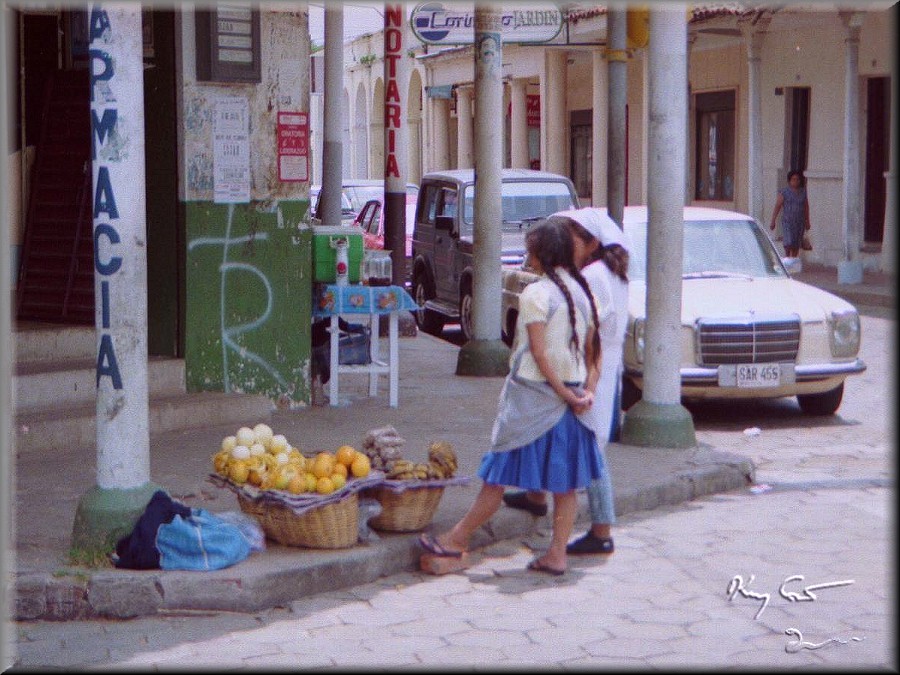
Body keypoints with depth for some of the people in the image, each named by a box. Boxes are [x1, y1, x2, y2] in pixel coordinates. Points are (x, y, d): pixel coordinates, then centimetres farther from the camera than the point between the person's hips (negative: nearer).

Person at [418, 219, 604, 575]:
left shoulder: (536, 294, -14)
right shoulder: (583, 292, 6)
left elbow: (539, 353, -17)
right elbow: (591, 349, 6)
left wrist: (565, 394, -13)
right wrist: (584, 390, 3)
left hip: (533, 396, -6)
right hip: (569, 394, 6)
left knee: (499, 474, 3)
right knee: (565, 482, 9)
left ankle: (456, 540, 15)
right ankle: (556, 555, 12)